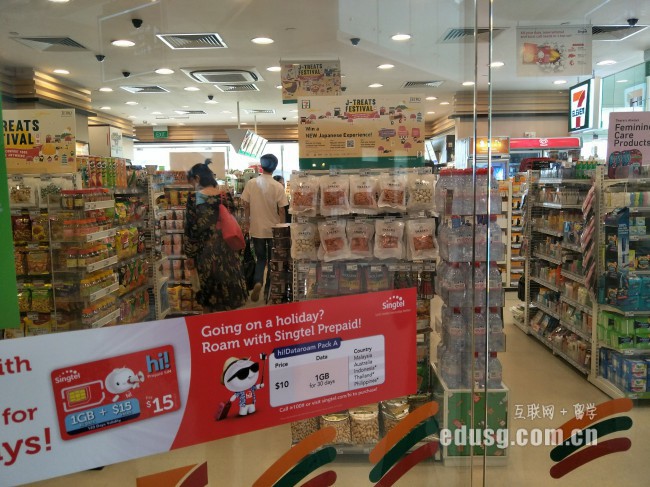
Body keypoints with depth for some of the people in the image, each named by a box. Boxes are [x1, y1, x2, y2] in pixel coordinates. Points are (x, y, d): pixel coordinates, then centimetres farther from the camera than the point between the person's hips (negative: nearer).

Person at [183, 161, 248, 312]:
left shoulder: (194, 198, -9)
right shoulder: (226, 196, 2)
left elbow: (191, 229, -9)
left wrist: (190, 255, -1)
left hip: (206, 252, -4)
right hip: (227, 250, 4)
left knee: (210, 297, 9)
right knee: (228, 288, 15)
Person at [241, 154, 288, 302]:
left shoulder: (251, 183, -6)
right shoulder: (278, 187, -11)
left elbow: (246, 206, -1)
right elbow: (281, 210, -8)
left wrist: (246, 224, 12)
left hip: (257, 229, 2)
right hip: (273, 229, -1)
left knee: (260, 258, 16)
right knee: (272, 260, 15)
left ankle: (258, 282, -8)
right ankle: (268, 289, 22)